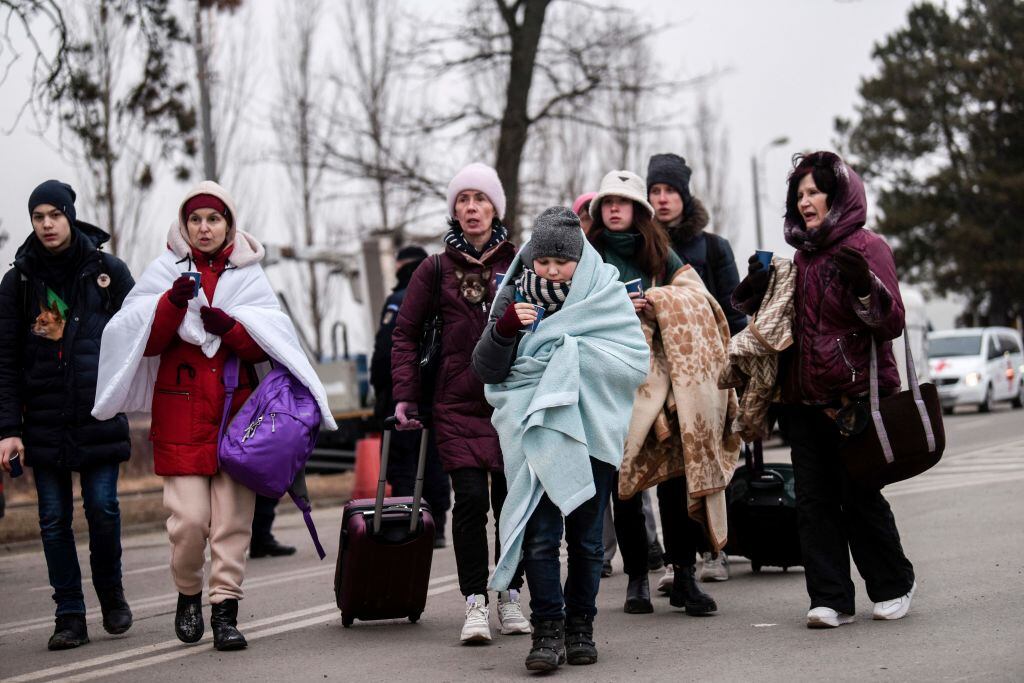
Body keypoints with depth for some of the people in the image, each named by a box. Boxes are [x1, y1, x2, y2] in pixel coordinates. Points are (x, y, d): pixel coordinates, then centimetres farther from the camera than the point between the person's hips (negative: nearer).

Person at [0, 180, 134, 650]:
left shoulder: (108, 272, 2)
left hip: (100, 414, -1)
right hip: (43, 421, 1)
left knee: (102, 509, -3)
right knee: (54, 518, 2)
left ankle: (112, 595, 20)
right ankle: (70, 616, 8)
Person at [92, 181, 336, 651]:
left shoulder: (248, 275, 11)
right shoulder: (165, 272, 8)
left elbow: (269, 343, 3)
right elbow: (146, 341, -1)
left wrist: (229, 325, -14)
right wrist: (173, 302, -17)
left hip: (237, 409, 1)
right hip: (181, 413, -1)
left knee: (233, 516, -5)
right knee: (190, 518, -8)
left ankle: (225, 610, 2)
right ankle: (188, 595, 16)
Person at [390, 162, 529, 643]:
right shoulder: (435, 270, 6)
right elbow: (405, 334, 10)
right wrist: (405, 396, 2)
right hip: (457, 404, -1)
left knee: (511, 497, 3)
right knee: (470, 499, -9)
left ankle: (510, 598, 16)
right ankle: (475, 604, -3)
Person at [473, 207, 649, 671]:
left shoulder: (605, 293, 2)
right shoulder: (515, 297, 5)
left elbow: (636, 361, -6)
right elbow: (486, 370, 3)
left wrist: (576, 352, -14)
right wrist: (505, 327, -14)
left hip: (592, 430, 0)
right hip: (535, 431, 0)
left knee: (587, 538, 7)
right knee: (540, 535, -9)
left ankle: (580, 626, 20)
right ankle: (547, 631, -5)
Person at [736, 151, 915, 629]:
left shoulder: (866, 248, -4)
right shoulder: (802, 256, 16)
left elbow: (892, 322, -11)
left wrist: (863, 287, -29)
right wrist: (760, 293, 5)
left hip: (856, 397, -6)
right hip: (805, 400, 6)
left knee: (860, 498, 0)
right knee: (814, 500, 1)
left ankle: (892, 587, 19)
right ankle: (829, 599, 4)